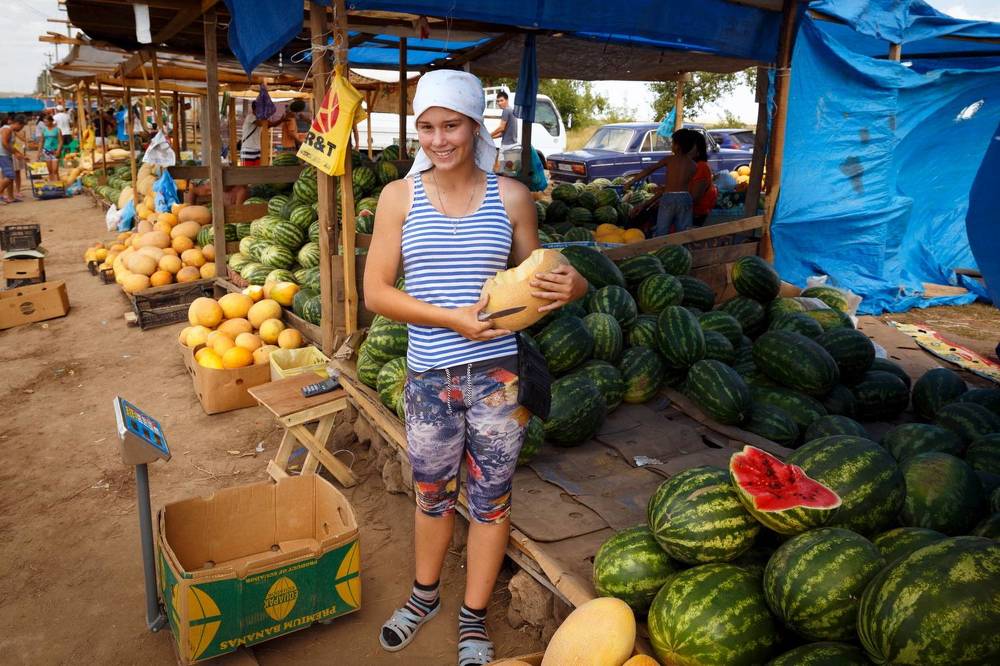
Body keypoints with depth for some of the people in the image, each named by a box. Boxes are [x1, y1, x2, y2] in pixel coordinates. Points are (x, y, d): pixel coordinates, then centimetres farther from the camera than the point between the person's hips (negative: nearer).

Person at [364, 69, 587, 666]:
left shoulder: (511, 196, -1)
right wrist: (453, 318, -18)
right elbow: (376, 291, -6)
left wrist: (569, 287, -15)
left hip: (499, 374, 0)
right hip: (430, 375, 0)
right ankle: (425, 596, 46)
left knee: (491, 499, 13)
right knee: (432, 493, 19)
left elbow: (532, 280, 8)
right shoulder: (400, 197, -2)